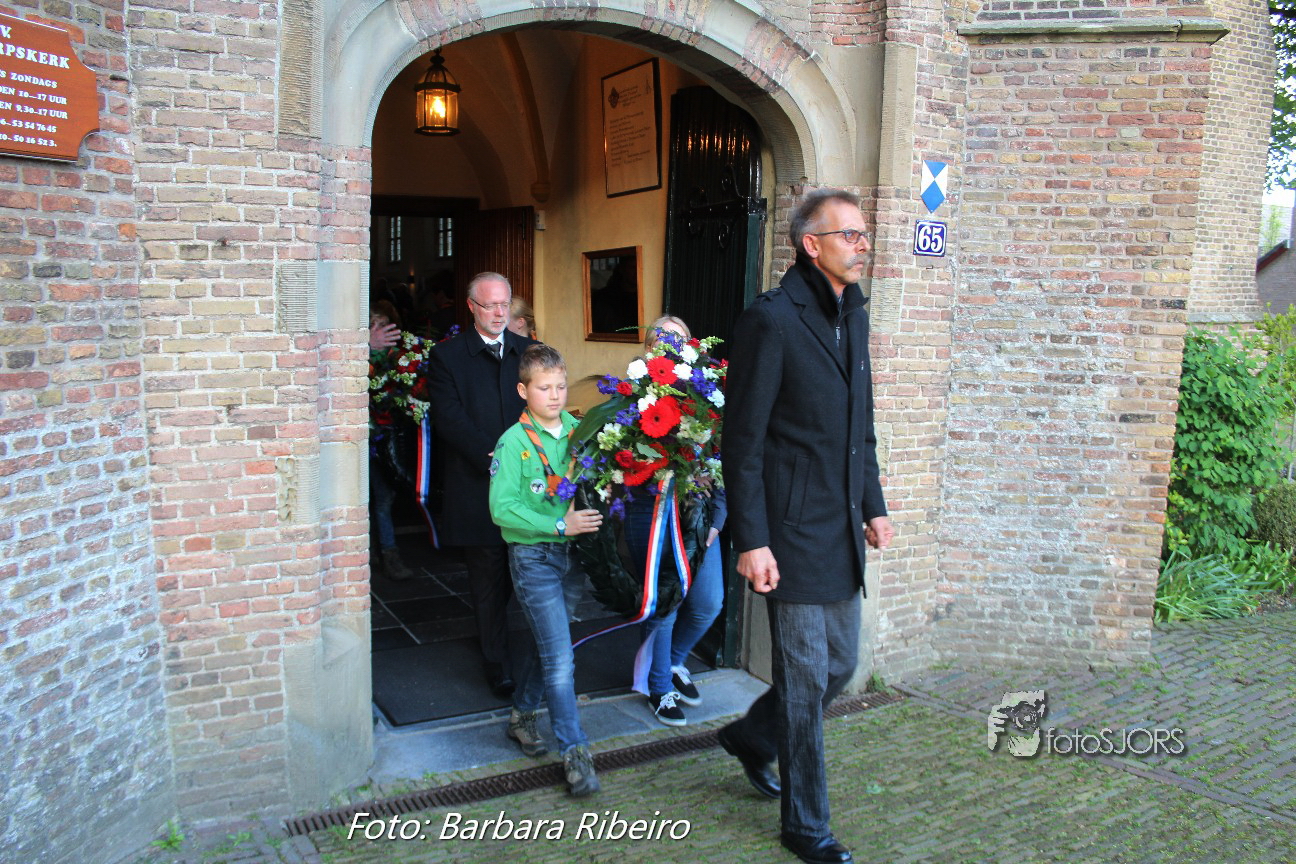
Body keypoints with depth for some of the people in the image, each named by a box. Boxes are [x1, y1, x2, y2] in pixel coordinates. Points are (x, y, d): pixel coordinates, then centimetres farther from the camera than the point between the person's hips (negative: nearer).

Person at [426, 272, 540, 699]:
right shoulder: (447, 356, 3)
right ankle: (498, 666, 18)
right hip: (477, 486, -2)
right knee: (489, 584, 6)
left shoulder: (530, 352, 13)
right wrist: (496, 457, -16)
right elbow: (449, 419, -7)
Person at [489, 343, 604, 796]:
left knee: (547, 644, 19)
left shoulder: (578, 430, 3)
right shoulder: (514, 442, -11)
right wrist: (558, 525, -20)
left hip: (573, 554, 5)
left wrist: (592, 512, -5)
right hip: (533, 557, -5)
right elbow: (502, 509, -15)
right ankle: (574, 752, 5)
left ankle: (521, 715, 40)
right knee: (559, 658, -5)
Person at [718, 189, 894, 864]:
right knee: (805, 680, 4)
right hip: (794, 533, -8)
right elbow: (742, 442, -15)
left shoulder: (854, 317, 11)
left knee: (839, 665, 18)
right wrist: (751, 541, -18)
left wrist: (873, 505, 16)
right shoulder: (771, 319, -14)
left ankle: (750, 737, 43)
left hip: (842, 532, 8)